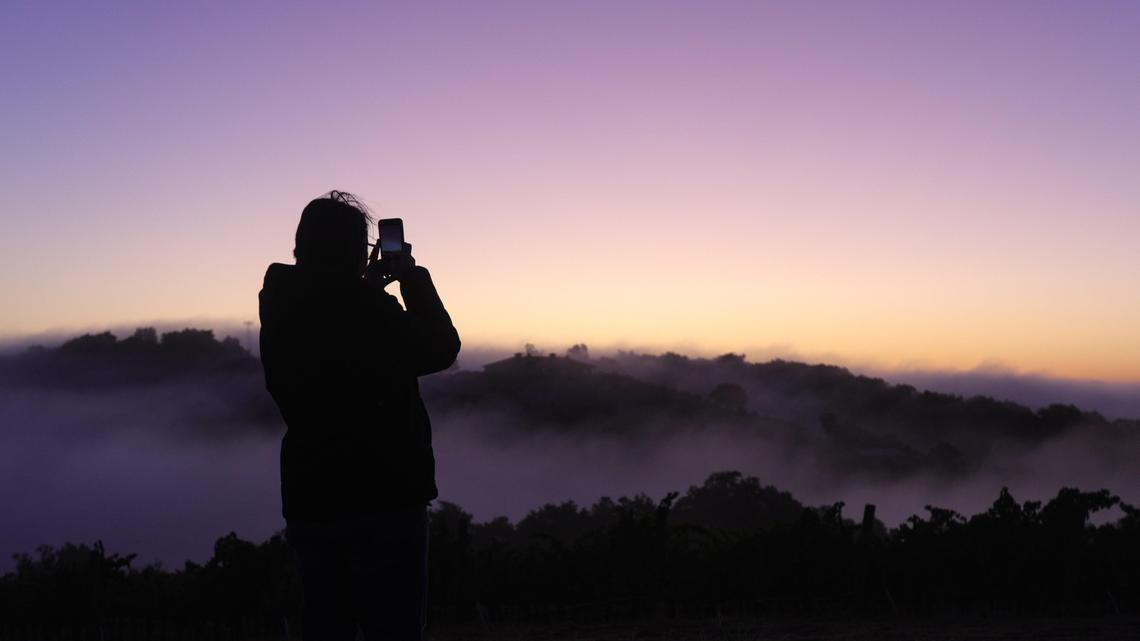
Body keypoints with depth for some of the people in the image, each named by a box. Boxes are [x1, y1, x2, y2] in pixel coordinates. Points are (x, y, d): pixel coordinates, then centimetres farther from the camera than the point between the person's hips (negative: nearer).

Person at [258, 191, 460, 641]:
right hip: (382, 501, -7)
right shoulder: (366, 306, -17)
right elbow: (439, 350, -4)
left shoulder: (281, 310, 4)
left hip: (309, 502, 7)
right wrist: (413, 278, 5)